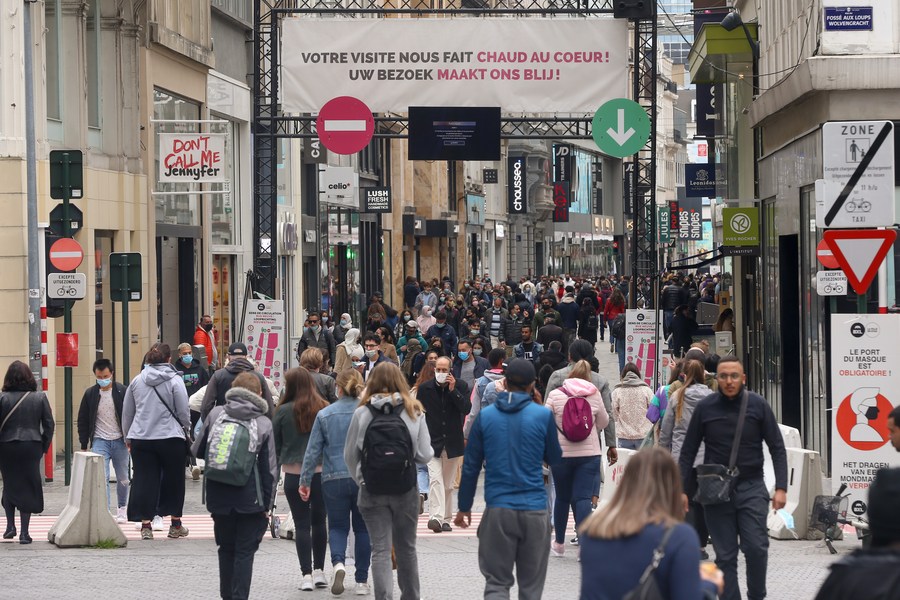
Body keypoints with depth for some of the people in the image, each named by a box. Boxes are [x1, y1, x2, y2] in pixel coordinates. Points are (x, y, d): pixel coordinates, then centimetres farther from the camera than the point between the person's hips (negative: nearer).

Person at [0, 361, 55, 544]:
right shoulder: (40, 398, -1)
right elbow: (49, 424, 0)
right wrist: (44, 447, 10)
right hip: (31, 447, 1)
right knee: (28, 487, 4)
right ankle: (24, 532, -1)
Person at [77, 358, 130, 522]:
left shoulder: (122, 392, -3)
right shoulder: (90, 394, 1)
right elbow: (83, 420, 7)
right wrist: (84, 445, 5)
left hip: (119, 441, 0)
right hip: (100, 441, 0)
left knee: (123, 478, 10)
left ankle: (122, 509, 27)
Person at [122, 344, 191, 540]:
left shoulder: (137, 380, 6)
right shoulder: (175, 380, -6)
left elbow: (127, 412, 13)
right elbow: (183, 411, -4)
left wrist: (128, 437, 23)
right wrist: (186, 428, 15)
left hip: (141, 438, 3)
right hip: (170, 437, -3)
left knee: (144, 480, 4)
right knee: (174, 479, 10)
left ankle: (145, 524, 0)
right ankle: (176, 525, 17)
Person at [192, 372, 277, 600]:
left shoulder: (216, 414, -1)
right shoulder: (264, 424, -4)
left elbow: (198, 450, 8)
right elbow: (269, 469, -3)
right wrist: (267, 504, 3)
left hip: (218, 496, 2)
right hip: (250, 499, -2)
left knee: (226, 548, 16)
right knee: (245, 551, 3)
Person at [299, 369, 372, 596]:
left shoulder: (325, 415, -3)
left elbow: (313, 451, -1)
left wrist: (305, 480, 6)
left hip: (334, 478, 0)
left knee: (337, 526, 12)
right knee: (363, 528, 13)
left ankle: (338, 562, -17)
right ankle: (362, 581, 15)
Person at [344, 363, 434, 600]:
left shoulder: (362, 413, -4)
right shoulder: (414, 412, -4)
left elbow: (350, 455, 1)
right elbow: (425, 455, -5)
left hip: (372, 491, -1)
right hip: (406, 490, 1)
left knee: (380, 550, 1)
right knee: (406, 547, 15)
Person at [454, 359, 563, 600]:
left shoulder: (485, 416, 1)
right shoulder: (543, 415, -4)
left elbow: (471, 465, 4)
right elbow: (554, 458, 10)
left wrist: (464, 507, 14)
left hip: (498, 510, 1)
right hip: (534, 510, 0)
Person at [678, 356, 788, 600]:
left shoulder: (758, 405, -2)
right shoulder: (705, 407, 0)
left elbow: (777, 448, 2)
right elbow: (688, 452, 6)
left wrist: (781, 488, -5)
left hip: (751, 487, -1)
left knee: (756, 547, -12)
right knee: (725, 555, 2)